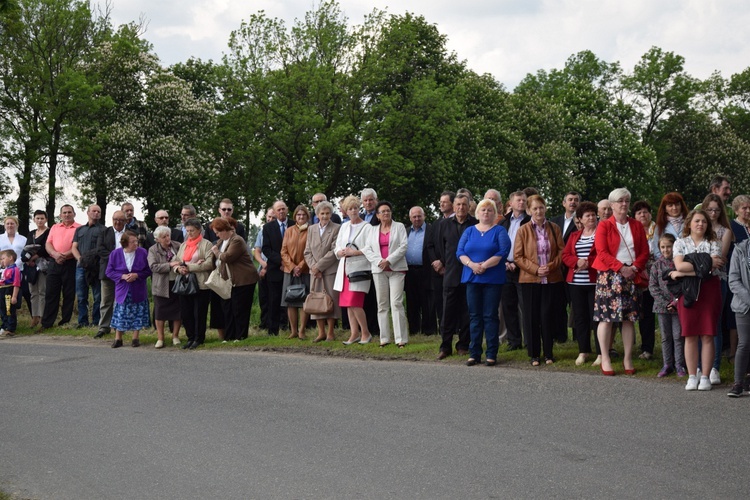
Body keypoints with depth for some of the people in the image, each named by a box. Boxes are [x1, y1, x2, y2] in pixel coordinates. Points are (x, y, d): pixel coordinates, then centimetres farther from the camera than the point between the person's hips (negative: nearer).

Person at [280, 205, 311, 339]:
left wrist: (300, 266, -12)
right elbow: (284, 251, 6)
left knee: (304, 302, -2)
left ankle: (302, 331, 3)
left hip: (305, 271, -3)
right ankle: (293, 331, 9)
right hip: (290, 271, 3)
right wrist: (292, 266, -6)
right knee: (290, 302, 3)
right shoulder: (289, 231, 10)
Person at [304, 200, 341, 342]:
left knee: (331, 300, -3)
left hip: (330, 271, -4)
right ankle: (321, 332, 11)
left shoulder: (337, 228, -1)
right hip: (315, 272, 5)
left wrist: (319, 266, -10)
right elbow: (307, 252, 11)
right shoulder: (311, 229, 14)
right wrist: (313, 267, -5)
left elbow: (335, 251, -9)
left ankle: (330, 332, 4)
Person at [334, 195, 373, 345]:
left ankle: (365, 333, 1)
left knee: (354, 303, -13)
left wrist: (355, 252, -15)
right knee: (348, 303, 5)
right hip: (345, 268, 7)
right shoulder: (344, 227, 16)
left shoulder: (367, 227, -4)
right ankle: (354, 334, 11)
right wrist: (341, 252, -4)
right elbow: (337, 249, 17)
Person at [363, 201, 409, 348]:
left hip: (396, 269, -3)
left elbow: (403, 246, -3)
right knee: (382, 304, 3)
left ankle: (401, 338, -11)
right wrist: (379, 261, -9)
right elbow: (367, 249, 7)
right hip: (379, 270, 3)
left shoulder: (399, 227, 6)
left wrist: (389, 260, -12)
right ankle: (385, 338, 7)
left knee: (396, 303, -11)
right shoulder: (373, 231, 15)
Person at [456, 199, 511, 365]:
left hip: (493, 279, -3)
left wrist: (484, 265, -17)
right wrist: (472, 264, -14)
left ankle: (492, 354, 1)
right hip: (472, 278, 3)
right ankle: (474, 353, 8)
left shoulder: (499, 231, 2)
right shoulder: (469, 231, 13)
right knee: (474, 316, 5)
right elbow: (460, 252, 4)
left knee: (490, 316, -2)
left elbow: (503, 252, -10)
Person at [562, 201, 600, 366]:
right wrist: (577, 262, -10)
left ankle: (601, 353, 2)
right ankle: (583, 351, 17)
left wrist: (588, 262, -18)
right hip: (576, 283, 5)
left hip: (595, 282, -5)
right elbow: (565, 256, 9)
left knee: (596, 316, -5)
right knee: (579, 317, 8)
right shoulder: (574, 236, 17)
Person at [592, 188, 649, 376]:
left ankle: (628, 359, 8)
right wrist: (620, 268, -16)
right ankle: (605, 359, 0)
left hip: (631, 275, 4)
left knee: (629, 318, 3)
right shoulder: (604, 226, 1)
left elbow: (644, 251, 8)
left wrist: (635, 267, -10)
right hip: (609, 276, -3)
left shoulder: (637, 226, 13)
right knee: (606, 317, -5)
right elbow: (602, 252, -8)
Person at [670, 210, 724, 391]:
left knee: (707, 335, -1)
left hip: (709, 290, 0)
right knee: (690, 335, -1)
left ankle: (705, 377, 4)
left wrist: (684, 272, -11)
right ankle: (692, 377, 5)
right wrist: (708, 263, -10)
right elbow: (679, 265, -9)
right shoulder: (680, 243, 9)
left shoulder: (713, 244, 7)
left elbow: (712, 268, -8)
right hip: (687, 291, 0)